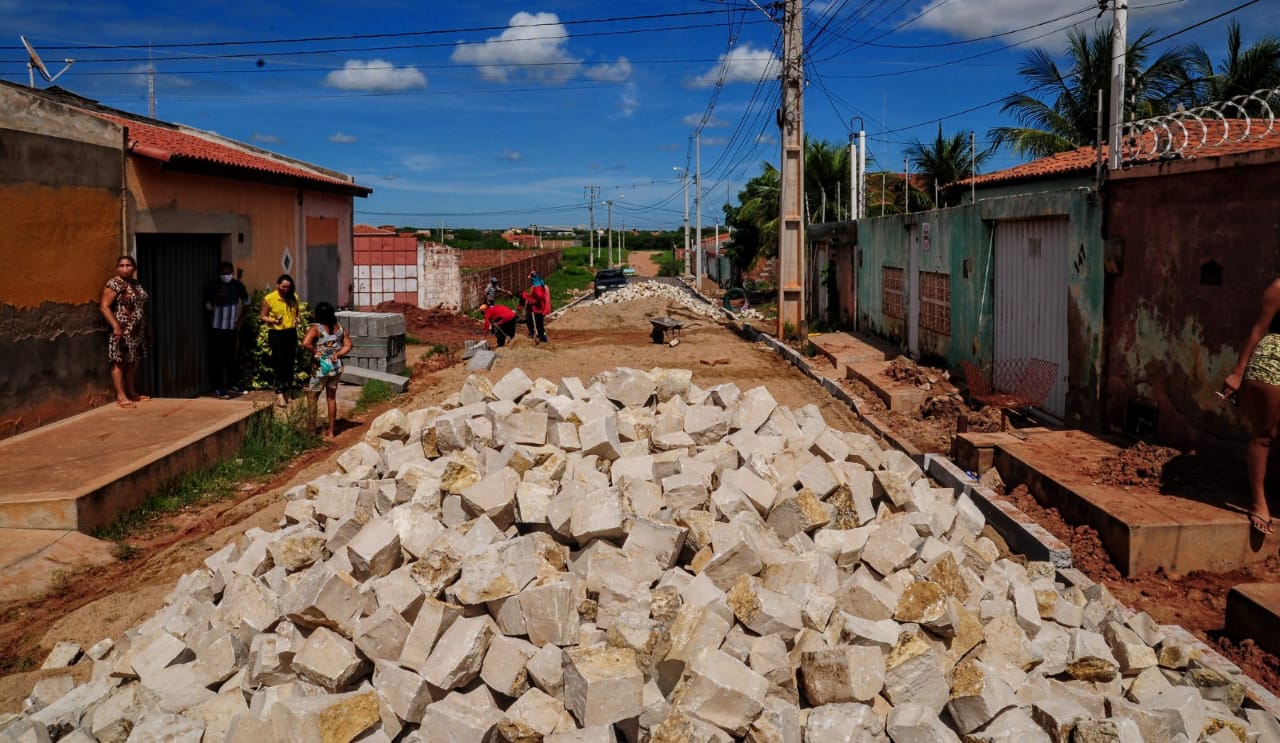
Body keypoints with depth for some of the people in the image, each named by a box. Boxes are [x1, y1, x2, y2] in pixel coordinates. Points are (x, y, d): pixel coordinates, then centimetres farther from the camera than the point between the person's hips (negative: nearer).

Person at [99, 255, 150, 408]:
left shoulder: (137, 284, 14)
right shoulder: (114, 284, -10)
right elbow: (104, 306, -16)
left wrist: (146, 329, 20)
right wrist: (115, 326, -25)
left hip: (137, 331, 8)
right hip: (122, 330, -8)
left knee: (133, 362, 12)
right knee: (119, 362, -5)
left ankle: (132, 392, 20)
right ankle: (121, 396, -4)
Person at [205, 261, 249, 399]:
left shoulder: (237, 285, -1)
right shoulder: (213, 287, -11)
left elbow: (246, 303, 12)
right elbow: (208, 307, -12)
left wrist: (241, 320, 6)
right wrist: (216, 298, -29)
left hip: (232, 328, 4)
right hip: (217, 328, -4)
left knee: (233, 357, 11)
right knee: (218, 358, -1)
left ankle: (234, 385, 25)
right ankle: (218, 388, 4)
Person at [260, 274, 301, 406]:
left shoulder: (294, 297, 5)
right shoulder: (269, 299, -7)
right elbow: (263, 316, 0)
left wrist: (296, 320, 0)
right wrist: (274, 321, -18)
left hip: (291, 332, 4)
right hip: (276, 333, -4)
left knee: (290, 362, 8)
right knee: (279, 362, -9)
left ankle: (286, 391, 20)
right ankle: (279, 393, -8)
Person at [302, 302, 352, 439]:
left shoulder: (316, 328, -14)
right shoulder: (339, 328, 2)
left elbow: (305, 343, -28)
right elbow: (348, 345, 2)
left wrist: (315, 352, -13)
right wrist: (338, 354, -5)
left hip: (320, 367, -5)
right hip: (336, 367, 5)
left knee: (312, 397, 12)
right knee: (332, 398, 15)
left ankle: (312, 429, 15)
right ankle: (331, 431, 19)